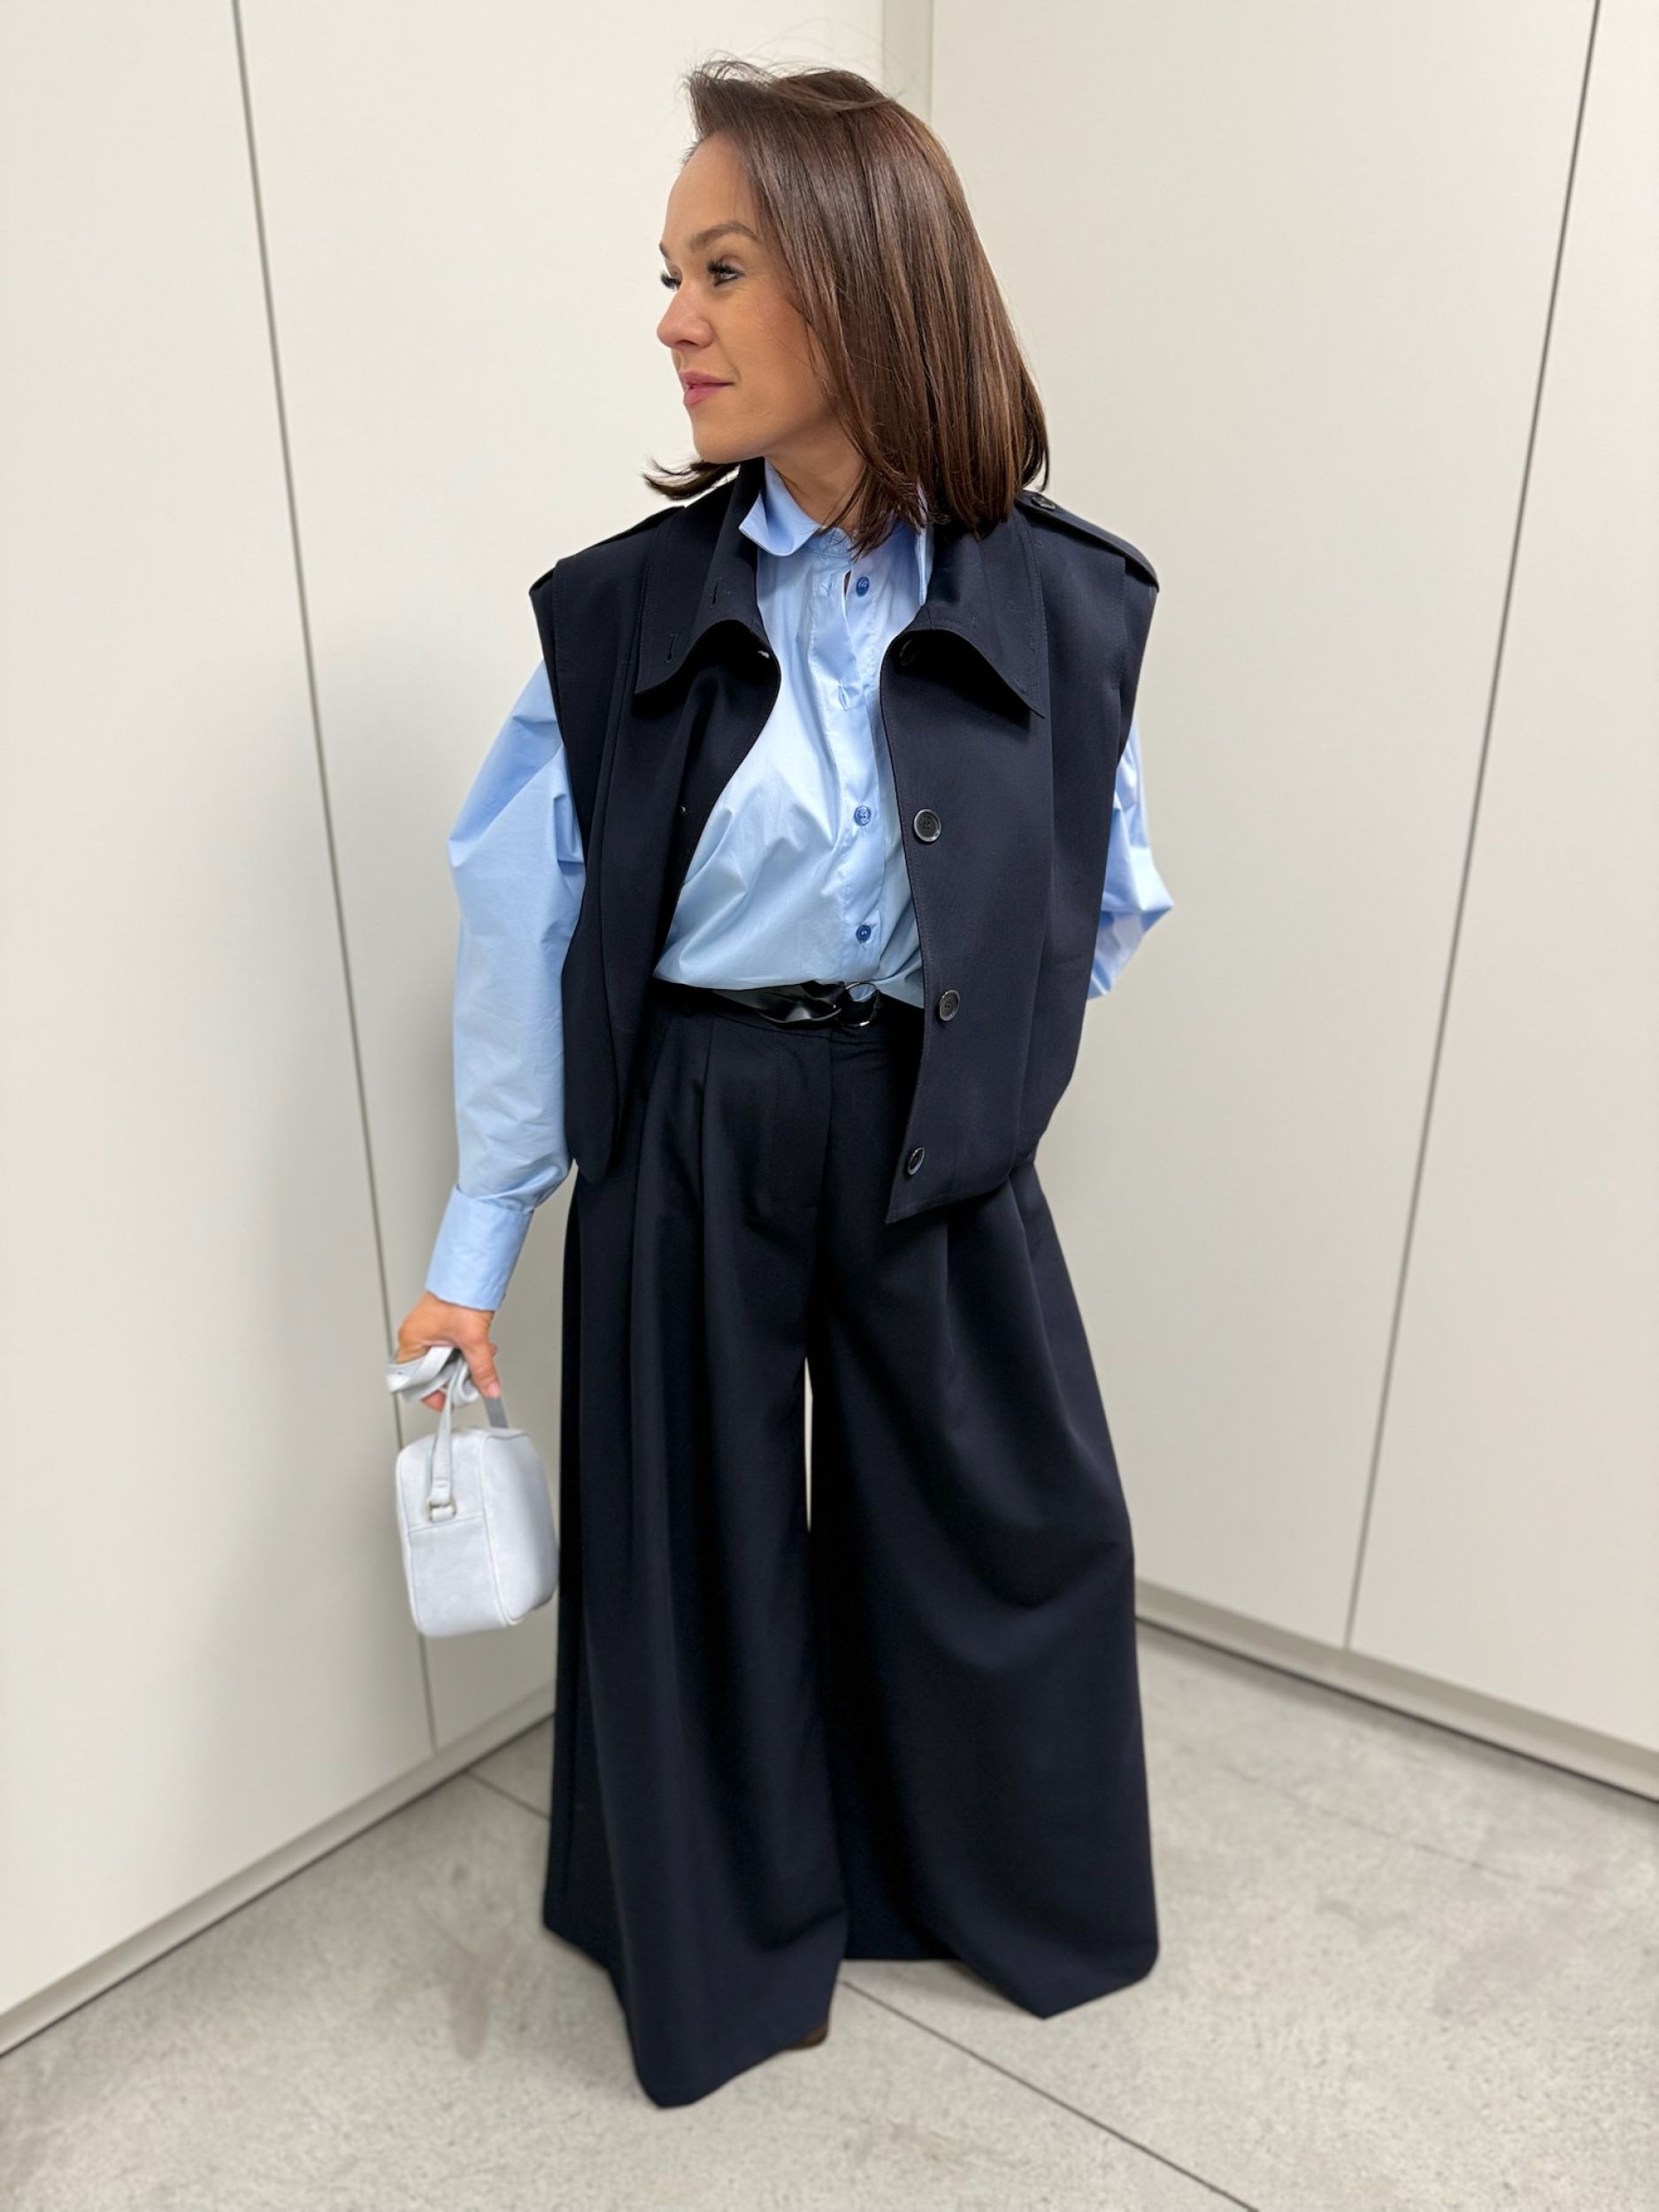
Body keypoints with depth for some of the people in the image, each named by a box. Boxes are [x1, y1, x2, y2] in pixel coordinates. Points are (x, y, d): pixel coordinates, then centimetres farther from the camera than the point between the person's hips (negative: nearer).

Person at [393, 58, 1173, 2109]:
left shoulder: (1054, 603, -6)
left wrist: (974, 1043, 4)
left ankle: (1006, 1880, 49)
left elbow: (1112, 895, 7)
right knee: (694, 1537, 13)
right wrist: (475, 1247, -2)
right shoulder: (624, 610, -7)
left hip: (929, 1136, 2)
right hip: (688, 1136, -1)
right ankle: (725, 1934, 45)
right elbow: (522, 933, -5)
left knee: (1012, 1513, 14)